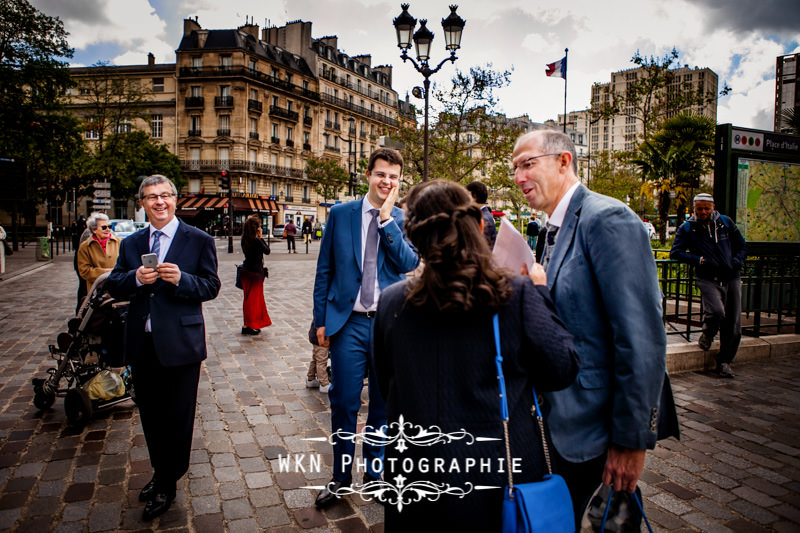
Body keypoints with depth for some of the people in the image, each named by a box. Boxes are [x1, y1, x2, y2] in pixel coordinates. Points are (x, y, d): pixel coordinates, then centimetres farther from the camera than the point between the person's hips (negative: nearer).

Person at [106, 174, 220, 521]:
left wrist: (181, 279, -24)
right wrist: (136, 278, -15)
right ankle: (160, 473, 40)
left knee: (177, 418, 6)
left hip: (180, 345, -4)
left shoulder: (198, 240, -3)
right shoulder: (131, 243, 10)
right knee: (150, 415, 18)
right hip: (142, 345, 5)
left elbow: (211, 286, -6)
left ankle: (166, 487, 25)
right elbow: (113, 286, 5)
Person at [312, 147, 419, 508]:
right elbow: (324, 270, 4)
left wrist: (387, 219, -15)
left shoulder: (404, 219, 3)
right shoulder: (340, 214, 3)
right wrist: (321, 319, 2)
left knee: (383, 403, 13)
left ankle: (375, 472, 33)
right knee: (344, 403, 7)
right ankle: (341, 475, 28)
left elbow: (408, 264, -13)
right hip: (348, 322, 0)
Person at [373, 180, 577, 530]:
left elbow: (386, 388, 2)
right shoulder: (518, 295, -18)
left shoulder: (391, 302, -12)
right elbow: (562, 371, -7)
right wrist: (540, 292, 0)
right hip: (502, 477, -1)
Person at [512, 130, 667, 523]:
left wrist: (632, 438, -20)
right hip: (557, 415, 9)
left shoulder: (607, 218, -19)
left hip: (589, 425, -8)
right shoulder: (555, 228, 11)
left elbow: (643, 338, -23)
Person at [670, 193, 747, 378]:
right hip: (707, 279, -3)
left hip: (731, 279, 3)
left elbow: (742, 246, 18)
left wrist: (736, 263, 0)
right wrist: (700, 260, -11)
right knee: (716, 311, -27)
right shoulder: (687, 228, 3)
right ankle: (706, 336, 8)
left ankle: (724, 361, 18)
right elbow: (675, 252, -1)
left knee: (733, 326, 1)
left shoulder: (726, 223, 10)